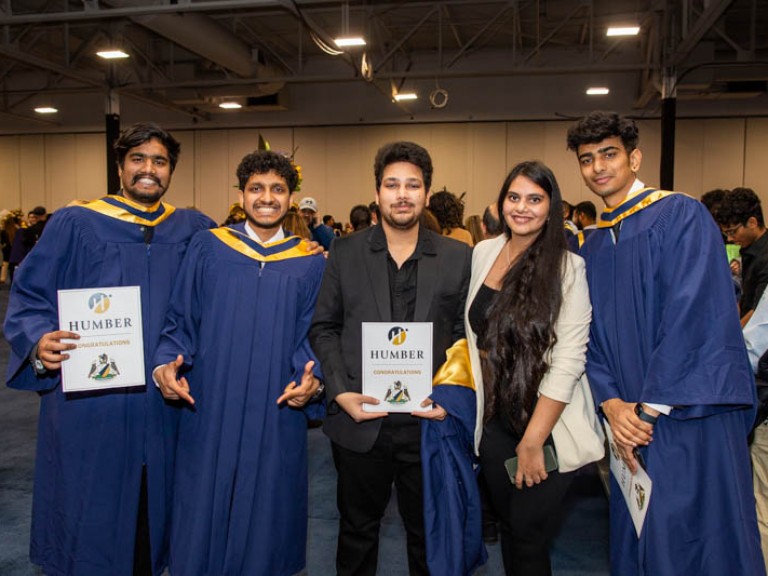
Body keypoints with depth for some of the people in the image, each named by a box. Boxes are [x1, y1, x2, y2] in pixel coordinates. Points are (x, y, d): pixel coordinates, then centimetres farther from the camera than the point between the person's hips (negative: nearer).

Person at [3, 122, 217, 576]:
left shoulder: (191, 229, 7)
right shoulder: (75, 224, -1)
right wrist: (40, 343, -19)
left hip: (160, 410, 3)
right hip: (88, 407, -2)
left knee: (149, 517, 14)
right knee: (88, 519, 8)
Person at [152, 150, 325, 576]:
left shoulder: (309, 263, 3)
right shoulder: (206, 248, 2)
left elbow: (313, 336, 3)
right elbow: (181, 321, 4)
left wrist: (311, 378, -16)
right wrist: (165, 365, -13)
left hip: (276, 413, 0)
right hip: (209, 409, 0)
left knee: (265, 511, 12)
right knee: (204, 509, 10)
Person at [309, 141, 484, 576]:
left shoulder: (458, 258, 0)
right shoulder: (346, 253, 2)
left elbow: (469, 336, 2)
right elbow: (323, 328, 3)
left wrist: (449, 397, -10)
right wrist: (340, 392, -8)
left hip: (428, 423, 0)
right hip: (359, 421, 1)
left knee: (429, 535, 17)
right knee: (358, 531, 20)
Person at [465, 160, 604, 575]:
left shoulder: (567, 267, -13)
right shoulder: (482, 253, 1)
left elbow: (568, 361, -16)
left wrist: (532, 441, -17)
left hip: (548, 424, -4)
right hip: (495, 417, 4)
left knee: (529, 535, 6)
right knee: (507, 524, 17)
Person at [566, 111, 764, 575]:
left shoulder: (681, 216, -6)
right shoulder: (592, 248, 13)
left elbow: (693, 314, -15)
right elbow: (592, 338, 10)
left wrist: (651, 407, -15)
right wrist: (611, 404, -7)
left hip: (693, 418, -6)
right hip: (633, 422, 6)